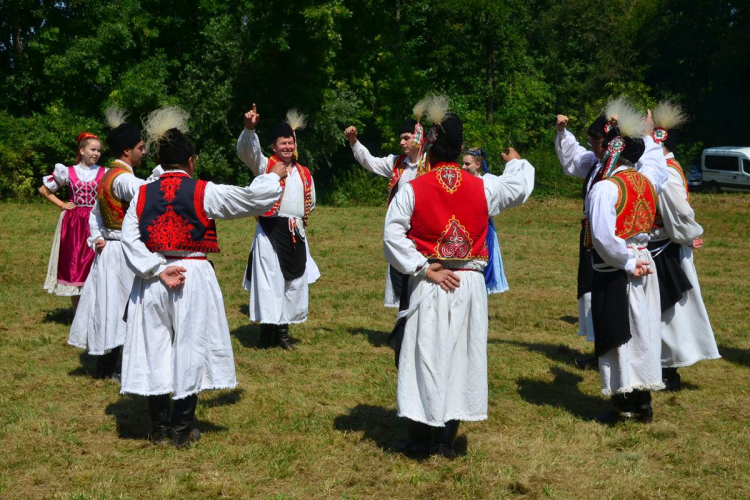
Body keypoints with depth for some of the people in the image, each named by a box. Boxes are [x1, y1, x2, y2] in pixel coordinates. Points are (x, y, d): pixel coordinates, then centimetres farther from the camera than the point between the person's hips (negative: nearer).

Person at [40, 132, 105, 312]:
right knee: (73, 266, 3)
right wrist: (61, 205, 4)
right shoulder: (68, 172, 3)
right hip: (73, 224, 1)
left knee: (94, 268, -3)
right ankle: (78, 315, 13)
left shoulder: (105, 173, 2)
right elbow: (44, 190, 14)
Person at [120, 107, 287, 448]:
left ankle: (158, 426, 21)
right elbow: (252, 198, -1)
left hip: (151, 282, 3)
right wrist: (273, 177, 17)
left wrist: (158, 270, -9)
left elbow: (130, 239, -7)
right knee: (190, 348, 7)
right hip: (193, 278, -3)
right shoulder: (203, 192, -7)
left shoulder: (142, 195, 2)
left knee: (155, 348, 12)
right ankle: (182, 429, 14)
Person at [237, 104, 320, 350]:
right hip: (270, 231, -5)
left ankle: (282, 330, 18)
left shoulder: (304, 174, 14)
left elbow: (310, 202, 27)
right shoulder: (264, 166, 0)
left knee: (294, 282, 7)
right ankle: (267, 332, -2)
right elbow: (247, 150, -20)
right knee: (270, 281, -7)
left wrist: (300, 218, 12)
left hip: (295, 233, 5)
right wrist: (249, 128, -37)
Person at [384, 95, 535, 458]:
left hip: (429, 286, -2)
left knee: (425, 355, 6)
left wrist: (423, 269, -10)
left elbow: (392, 235, -14)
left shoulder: (412, 190, -9)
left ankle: (421, 438, 12)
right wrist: (516, 163, 32)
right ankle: (445, 439, 15)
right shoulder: (483, 187, -3)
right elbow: (521, 187, 12)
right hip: (469, 285, 2)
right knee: (460, 356, 10)